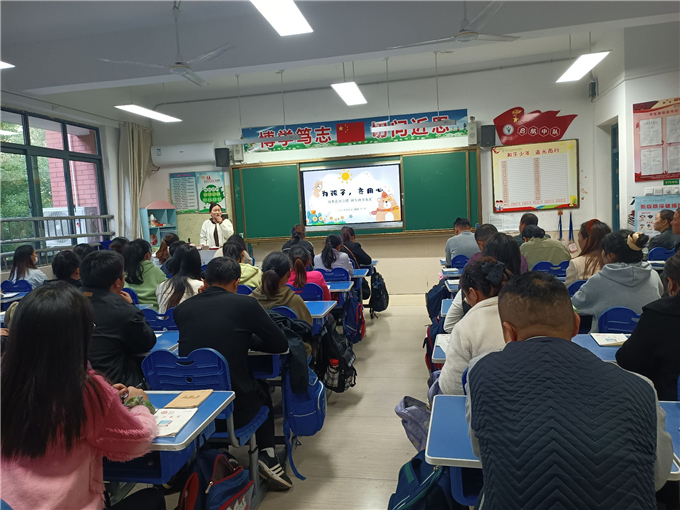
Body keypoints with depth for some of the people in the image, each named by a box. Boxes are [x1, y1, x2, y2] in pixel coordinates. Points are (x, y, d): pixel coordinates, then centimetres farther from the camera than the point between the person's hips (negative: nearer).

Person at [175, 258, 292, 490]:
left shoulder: (182, 308, 2)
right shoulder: (246, 304, -8)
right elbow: (281, 344, 1)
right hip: (235, 407, -3)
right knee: (263, 395, 30)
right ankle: (267, 455, 18)